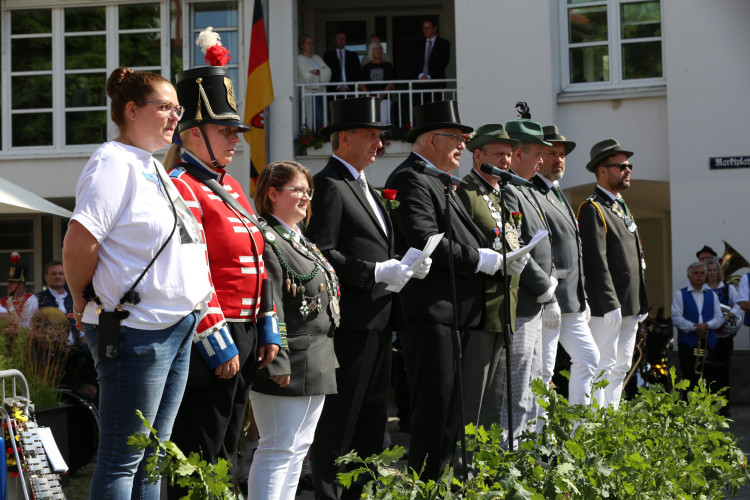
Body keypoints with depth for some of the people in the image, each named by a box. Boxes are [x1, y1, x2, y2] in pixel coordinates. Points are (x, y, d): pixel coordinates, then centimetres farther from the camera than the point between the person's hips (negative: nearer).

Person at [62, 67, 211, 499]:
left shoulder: (155, 167, 17)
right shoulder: (114, 162, -12)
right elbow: (80, 242, -20)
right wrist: (85, 303, -8)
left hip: (178, 328, 9)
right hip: (136, 329, -9)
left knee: (152, 454, 14)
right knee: (123, 458, -2)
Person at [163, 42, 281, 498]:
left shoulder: (231, 187, 17)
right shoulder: (182, 188, -12)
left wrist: (268, 329, 15)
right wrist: (218, 344, -20)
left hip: (246, 337, 9)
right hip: (212, 340, -9)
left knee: (225, 452, 16)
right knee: (199, 460, -2)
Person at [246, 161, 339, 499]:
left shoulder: (300, 240, 19)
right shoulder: (266, 239, -12)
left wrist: (328, 356, 19)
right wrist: (277, 362, -24)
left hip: (316, 365, 10)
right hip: (289, 365, -10)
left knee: (299, 448, 13)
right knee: (278, 449, -6)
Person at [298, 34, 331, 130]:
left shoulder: (316, 57, 19)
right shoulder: (299, 59, 0)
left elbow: (328, 71, 8)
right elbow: (306, 77, -10)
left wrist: (317, 72, -9)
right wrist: (322, 72, 3)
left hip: (321, 91, 6)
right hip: (309, 92, -6)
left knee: (322, 119, -3)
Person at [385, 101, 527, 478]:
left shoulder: (438, 181, 22)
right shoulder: (409, 179, -11)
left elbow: (460, 237, 25)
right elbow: (426, 244, -21)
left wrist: (501, 255, 6)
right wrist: (486, 260, -15)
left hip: (455, 312, 11)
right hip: (429, 311, -11)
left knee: (451, 406, 14)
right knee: (435, 405, -9)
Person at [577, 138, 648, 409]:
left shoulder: (622, 207, 21)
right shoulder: (592, 209, -9)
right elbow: (596, 261, -18)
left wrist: (642, 303, 20)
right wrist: (610, 304, -23)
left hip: (630, 308, 10)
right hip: (607, 307, -10)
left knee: (620, 368, 11)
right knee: (603, 367, -8)